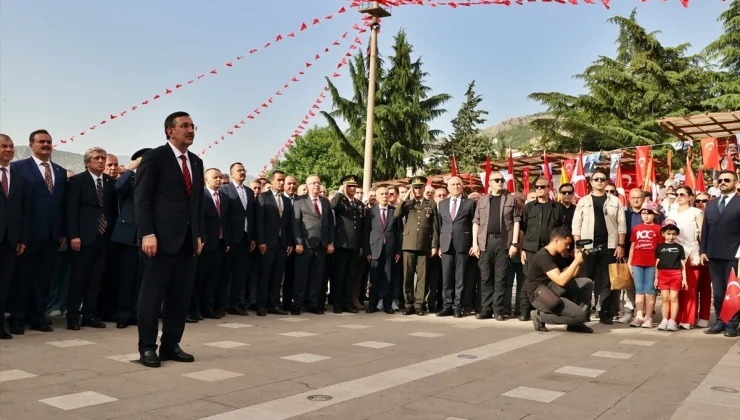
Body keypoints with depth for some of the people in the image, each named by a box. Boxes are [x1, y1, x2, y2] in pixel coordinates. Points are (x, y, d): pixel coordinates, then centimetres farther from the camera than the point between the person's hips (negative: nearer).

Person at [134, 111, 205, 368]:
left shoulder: (196, 162, 16)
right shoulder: (155, 157, -3)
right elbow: (142, 198, -9)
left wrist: (199, 234, 10)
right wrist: (147, 233, -17)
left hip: (187, 238, 7)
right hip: (162, 236, -6)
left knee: (181, 295, 8)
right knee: (153, 293, 0)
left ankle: (171, 345, 17)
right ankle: (147, 347, 9)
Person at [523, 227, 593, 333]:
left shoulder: (557, 255, 11)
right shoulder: (543, 256, -20)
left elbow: (570, 275, 15)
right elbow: (561, 280, -28)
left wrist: (578, 261, 0)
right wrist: (576, 261, -22)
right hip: (539, 295, -10)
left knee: (587, 283, 4)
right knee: (580, 315, -19)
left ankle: (575, 322, 5)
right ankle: (540, 315, -5)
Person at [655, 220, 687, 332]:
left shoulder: (679, 247, 8)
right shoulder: (660, 247, 8)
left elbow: (682, 264, 8)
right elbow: (657, 263, 9)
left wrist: (684, 278, 2)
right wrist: (656, 277, 5)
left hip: (676, 275, -1)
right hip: (663, 275, 1)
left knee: (673, 298, 0)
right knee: (665, 298, 4)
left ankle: (672, 321, 4)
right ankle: (665, 320, 9)